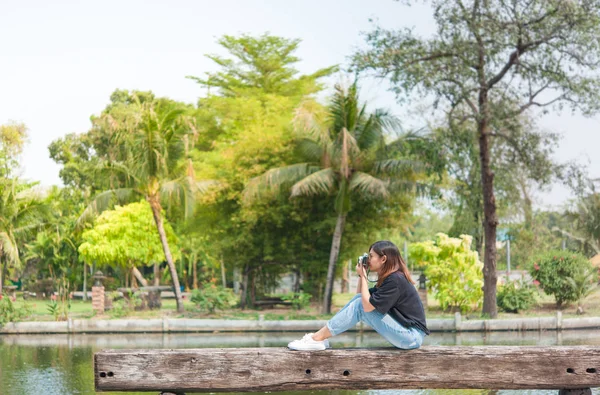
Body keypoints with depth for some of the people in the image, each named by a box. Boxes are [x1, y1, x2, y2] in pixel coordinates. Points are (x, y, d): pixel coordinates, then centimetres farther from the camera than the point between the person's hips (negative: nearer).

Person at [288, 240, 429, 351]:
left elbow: (367, 306, -20)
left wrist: (363, 276, -10)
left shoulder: (395, 280, -17)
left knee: (360, 305, -16)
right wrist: (361, 275, 5)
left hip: (412, 337, -9)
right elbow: (361, 297, 17)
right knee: (359, 300, 1)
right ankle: (318, 337, -5)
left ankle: (317, 338, -12)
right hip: (404, 334, 9)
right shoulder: (389, 277, 12)